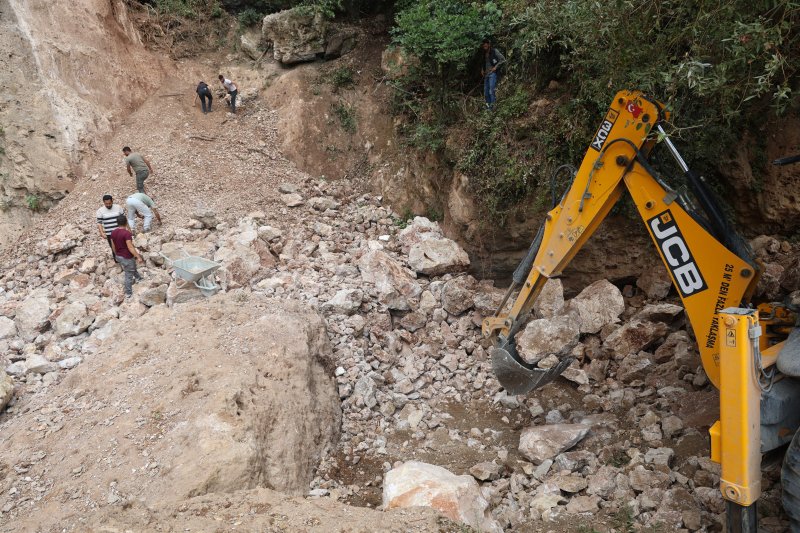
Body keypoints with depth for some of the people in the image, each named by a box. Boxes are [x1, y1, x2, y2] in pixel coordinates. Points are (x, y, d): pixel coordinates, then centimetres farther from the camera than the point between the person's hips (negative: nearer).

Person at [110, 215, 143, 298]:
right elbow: (130, 247, -27)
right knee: (129, 275, 7)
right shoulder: (127, 233, -25)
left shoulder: (113, 233, -2)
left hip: (119, 256, 8)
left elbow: (113, 246, 9)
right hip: (127, 257, -8)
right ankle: (128, 293, 17)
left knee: (132, 268, 33)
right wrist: (138, 257, -23)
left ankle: (137, 277, 54)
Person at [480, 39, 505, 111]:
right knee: (486, 92, 6)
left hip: (492, 73, -7)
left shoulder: (494, 51, -6)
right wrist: (482, 69, 14)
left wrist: (496, 67, -13)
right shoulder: (484, 53, 14)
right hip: (486, 74, 7)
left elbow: (503, 59, -8)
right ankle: (488, 104, 13)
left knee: (491, 91, -14)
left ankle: (492, 105, -11)